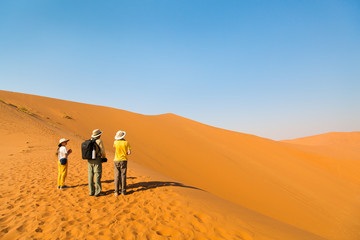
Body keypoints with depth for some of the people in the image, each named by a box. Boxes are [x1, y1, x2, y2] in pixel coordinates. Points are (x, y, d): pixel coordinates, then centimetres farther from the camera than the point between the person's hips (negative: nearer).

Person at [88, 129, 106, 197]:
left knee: (90, 176, 8)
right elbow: (102, 151, -8)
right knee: (97, 176, -2)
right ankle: (97, 192, -2)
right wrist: (104, 158, 10)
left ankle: (91, 191, 11)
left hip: (89, 160, 6)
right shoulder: (99, 141, -10)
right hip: (97, 160, -6)